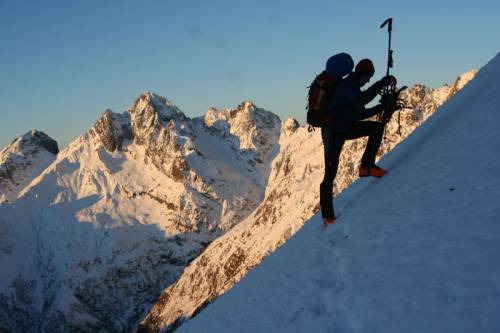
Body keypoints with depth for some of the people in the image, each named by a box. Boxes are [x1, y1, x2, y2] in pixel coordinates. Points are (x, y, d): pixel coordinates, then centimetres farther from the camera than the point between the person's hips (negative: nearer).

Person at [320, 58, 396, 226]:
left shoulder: (352, 86, 16)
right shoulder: (347, 84, -13)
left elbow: (359, 114, 21)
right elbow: (361, 100, -34)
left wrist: (381, 107, 13)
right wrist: (383, 83, -32)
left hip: (345, 127, 9)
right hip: (333, 131, -9)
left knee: (378, 127, -3)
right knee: (330, 174, -6)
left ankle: (367, 166, -5)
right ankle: (328, 216, -2)